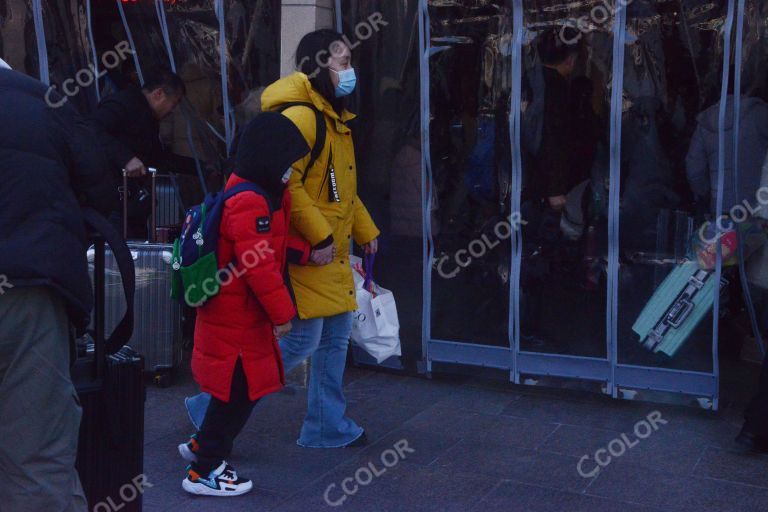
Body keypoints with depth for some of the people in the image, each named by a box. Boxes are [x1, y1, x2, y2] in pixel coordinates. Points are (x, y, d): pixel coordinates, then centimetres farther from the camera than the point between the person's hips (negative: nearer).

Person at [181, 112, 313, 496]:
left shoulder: (259, 193, 11)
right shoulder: (251, 203, -23)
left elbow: (274, 243, 20)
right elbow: (259, 265, -26)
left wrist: (306, 252, 9)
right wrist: (281, 312, -19)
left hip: (239, 313, 10)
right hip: (236, 317, -10)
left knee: (238, 388, 21)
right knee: (239, 392, 0)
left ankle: (203, 446, 37)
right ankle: (205, 472, 12)